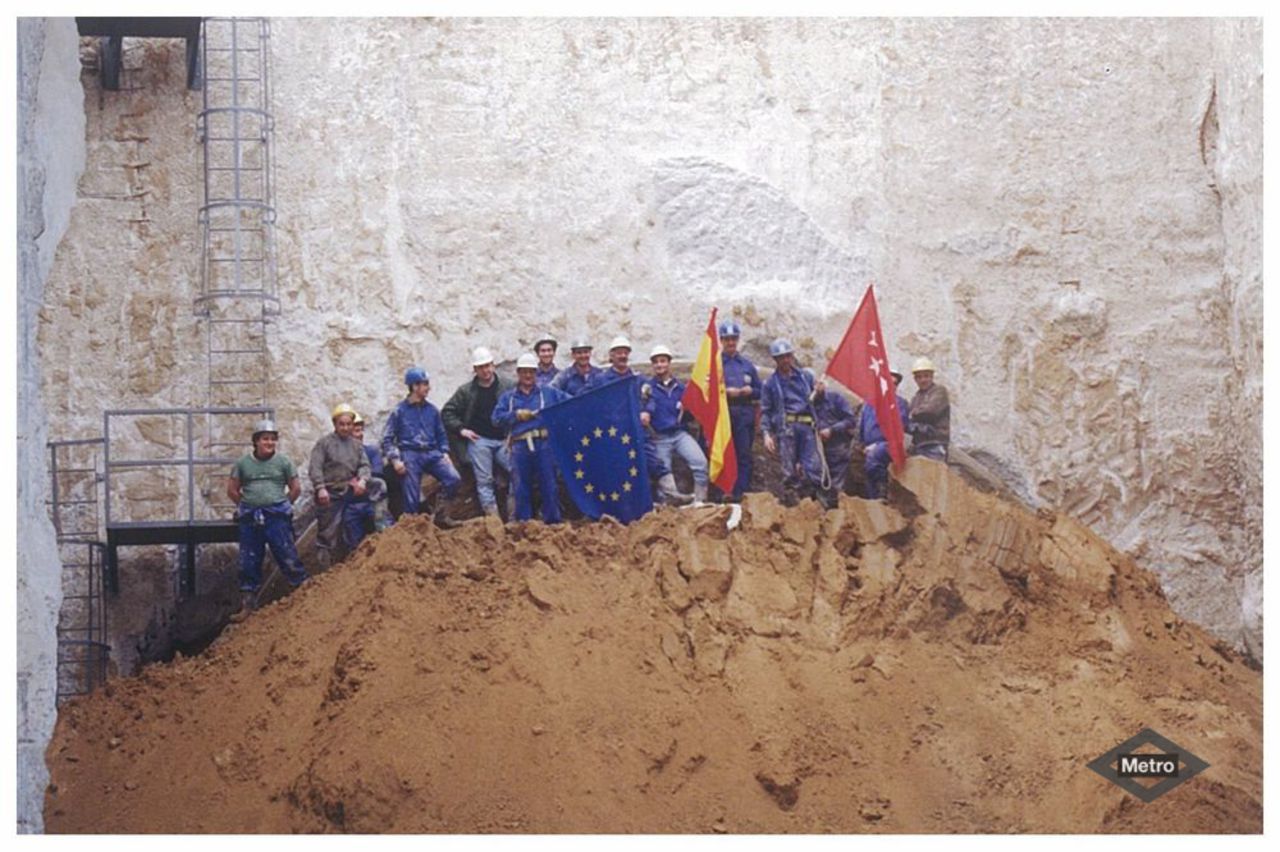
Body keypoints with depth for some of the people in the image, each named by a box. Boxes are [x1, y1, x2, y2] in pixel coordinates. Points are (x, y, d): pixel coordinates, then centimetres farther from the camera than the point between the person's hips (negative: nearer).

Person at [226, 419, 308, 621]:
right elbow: (232, 490, 13)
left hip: (277, 518, -2)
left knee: (288, 559, -5)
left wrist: (282, 506, 8)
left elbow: (296, 488, 8)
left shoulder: (283, 461, 0)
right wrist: (247, 506, 11)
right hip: (250, 520, 2)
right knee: (249, 563, 7)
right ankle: (246, 605, 14)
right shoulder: (243, 463, 4)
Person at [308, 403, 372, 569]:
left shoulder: (357, 445, 12)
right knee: (327, 533, -3)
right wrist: (320, 488, -24)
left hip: (348, 492, 5)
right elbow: (314, 468, -11)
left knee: (340, 535, 12)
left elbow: (364, 465, 5)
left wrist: (362, 480, -17)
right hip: (329, 494, -5)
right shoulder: (324, 443, -3)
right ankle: (325, 569, 2)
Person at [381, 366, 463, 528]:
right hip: (410, 455, -3)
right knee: (412, 500, -7)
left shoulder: (432, 410, 13)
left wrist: (445, 453, 7)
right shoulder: (399, 410, 2)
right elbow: (387, 439, 3)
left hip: (432, 453, 3)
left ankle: (441, 515, -2)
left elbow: (441, 435, 23)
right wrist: (395, 459, -10)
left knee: (454, 478, -17)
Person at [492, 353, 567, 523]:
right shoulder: (507, 397, 17)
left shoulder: (549, 393, 15)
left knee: (548, 485, -1)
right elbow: (497, 418, 5)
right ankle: (523, 524, 7)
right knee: (521, 488, 1)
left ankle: (553, 521, 6)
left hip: (544, 444, -1)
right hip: (520, 445, 1)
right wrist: (516, 415, -6)